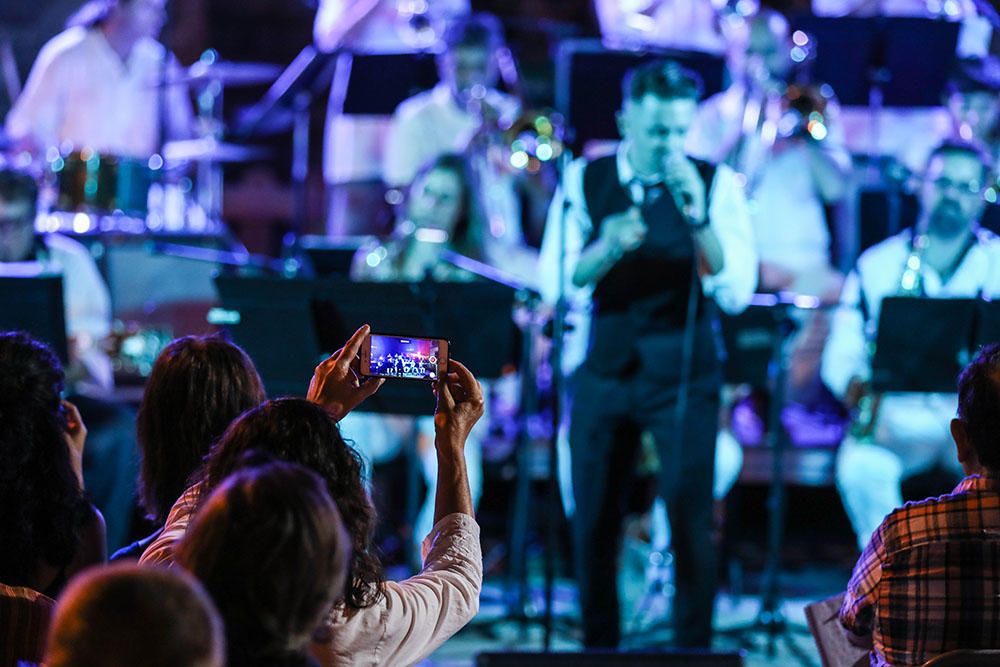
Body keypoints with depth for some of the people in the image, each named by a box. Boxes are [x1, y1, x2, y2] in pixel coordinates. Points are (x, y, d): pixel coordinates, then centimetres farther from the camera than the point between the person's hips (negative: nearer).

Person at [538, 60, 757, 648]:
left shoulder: (716, 184, -5)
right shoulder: (584, 181, 1)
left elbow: (736, 293, -14)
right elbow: (556, 284, -8)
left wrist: (698, 217, -27)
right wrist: (607, 248, -27)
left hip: (684, 370, -2)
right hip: (604, 366, 2)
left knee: (690, 516, -6)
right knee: (593, 522, 6)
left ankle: (693, 648, 8)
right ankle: (598, 646, 21)